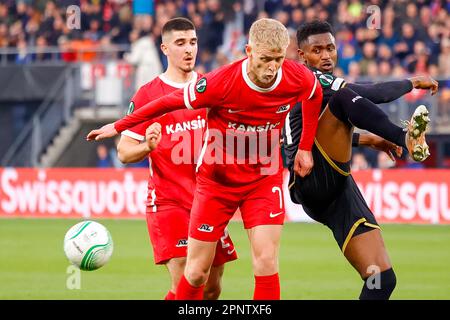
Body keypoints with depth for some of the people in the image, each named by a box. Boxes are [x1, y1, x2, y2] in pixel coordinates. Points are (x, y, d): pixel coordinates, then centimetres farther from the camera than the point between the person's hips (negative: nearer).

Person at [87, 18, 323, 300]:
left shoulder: (300, 78, -17)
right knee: (197, 272, 2)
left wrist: (306, 148, 10)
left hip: (265, 177, 1)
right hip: (217, 178, -1)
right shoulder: (222, 82, -25)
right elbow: (171, 101, -12)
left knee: (267, 262, -13)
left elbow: (314, 96, 9)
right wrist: (119, 127, -3)